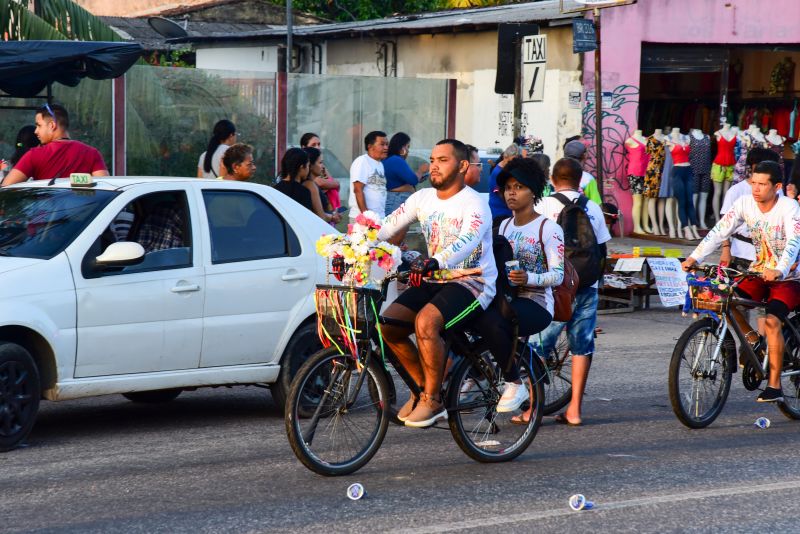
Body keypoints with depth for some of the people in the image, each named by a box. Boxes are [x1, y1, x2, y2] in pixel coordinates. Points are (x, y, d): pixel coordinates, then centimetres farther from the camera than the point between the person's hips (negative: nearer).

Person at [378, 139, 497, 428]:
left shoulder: (474, 204, -13)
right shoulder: (423, 198, 8)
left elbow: (467, 241, -32)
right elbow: (387, 226, 3)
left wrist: (434, 262, -50)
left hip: (471, 282, -7)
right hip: (434, 281, 7)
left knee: (426, 321, -33)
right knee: (388, 325, -11)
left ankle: (433, 400, -18)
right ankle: (424, 387, 9)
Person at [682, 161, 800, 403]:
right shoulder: (745, 203, -7)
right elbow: (719, 231, -11)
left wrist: (779, 271, -51)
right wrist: (694, 258, -24)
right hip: (759, 273, 5)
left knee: (771, 321, -26)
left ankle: (774, 386, -18)